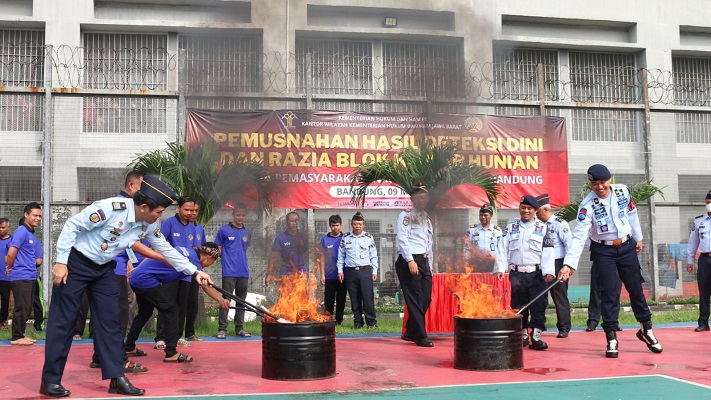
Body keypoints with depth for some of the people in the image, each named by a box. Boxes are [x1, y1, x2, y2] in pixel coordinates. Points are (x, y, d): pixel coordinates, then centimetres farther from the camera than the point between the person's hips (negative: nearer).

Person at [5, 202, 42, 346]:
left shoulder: (33, 237, 16)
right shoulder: (21, 231, -11)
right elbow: (11, 253, -16)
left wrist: (29, 264, 3)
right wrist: (10, 268, -2)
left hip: (31, 277, 9)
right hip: (21, 277, -9)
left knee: (26, 309, 12)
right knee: (21, 308, -4)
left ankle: (20, 335, 20)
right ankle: (16, 337, 4)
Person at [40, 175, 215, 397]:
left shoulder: (148, 226, -5)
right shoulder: (111, 207, -28)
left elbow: (166, 249, 6)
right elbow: (72, 226, -22)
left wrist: (195, 272, 5)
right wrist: (61, 262, -21)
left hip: (103, 269, 7)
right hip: (75, 264, -7)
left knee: (110, 320, 4)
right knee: (63, 320, -3)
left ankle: (117, 378, 8)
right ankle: (50, 380, 7)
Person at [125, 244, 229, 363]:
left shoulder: (186, 250, 11)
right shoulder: (193, 260, -15)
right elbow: (206, 287, -23)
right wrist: (221, 300, -29)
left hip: (136, 277, 10)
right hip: (146, 279, -10)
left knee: (145, 312, 25)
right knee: (171, 309, -8)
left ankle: (128, 347, 38)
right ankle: (171, 353, -8)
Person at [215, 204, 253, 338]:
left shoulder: (247, 233, 11)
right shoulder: (223, 230, -1)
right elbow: (218, 250, 2)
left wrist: (241, 261, 7)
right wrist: (227, 258, -10)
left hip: (244, 272, 5)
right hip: (229, 271, -5)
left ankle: (239, 328, 18)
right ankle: (222, 329, 0)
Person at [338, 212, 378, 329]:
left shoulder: (369, 238, 8)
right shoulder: (345, 238, 10)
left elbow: (373, 256, 9)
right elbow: (341, 255, 13)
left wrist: (374, 271, 5)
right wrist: (340, 270, 7)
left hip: (365, 270, -1)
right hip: (350, 271, 1)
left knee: (368, 297, -7)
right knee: (354, 298, 4)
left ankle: (371, 321, 0)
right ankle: (357, 321, 12)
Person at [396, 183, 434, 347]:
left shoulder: (426, 218, 22)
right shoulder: (405, 215, -2)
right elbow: (402, 239, -12)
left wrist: (429, 266, 19)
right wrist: (410, 261, -20)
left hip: (424, 261, 8)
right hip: (408, 261, -8)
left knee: (426, 299, 6)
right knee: (415, 300, -7)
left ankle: (410, 332, 20)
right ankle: (421, 337, -4)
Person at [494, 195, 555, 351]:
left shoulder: (543, 227, 4)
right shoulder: (511, 226, 9)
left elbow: (548, 252, -2)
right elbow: (502, 249, 4)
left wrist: (549, 271, -12)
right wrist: (500, 268, -5)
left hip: (536, 274, -2)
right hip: (516, 273, 2)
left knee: (538, 305, -6)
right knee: (518, 305, 9)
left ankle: (536, 336, -3)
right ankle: (522, 334, 21)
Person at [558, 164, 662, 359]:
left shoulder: (623, 191, -8)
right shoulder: (588, 205, -20)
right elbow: (579, 236, -27)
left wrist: (638, 238, 18)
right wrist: (569, 264, -36)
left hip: (627, 247, 3)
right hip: (603, 251, -3)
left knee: (636, 289, 11)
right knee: (608, 294, -2)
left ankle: (646, 329, 29)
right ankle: (611, 338, 8)